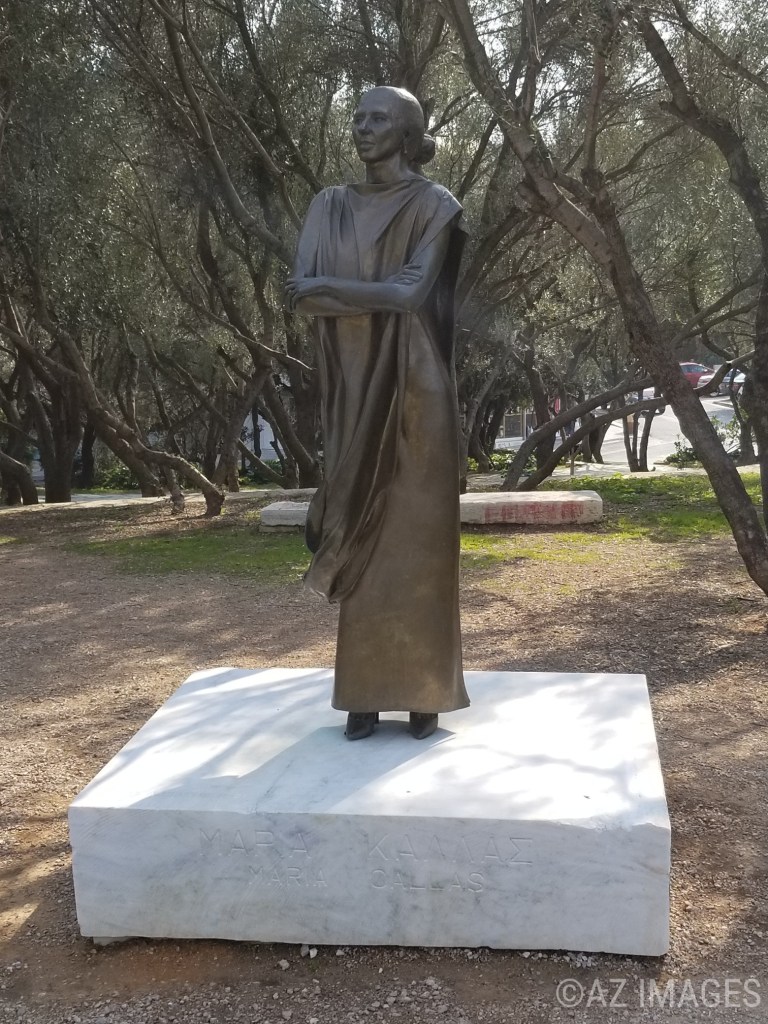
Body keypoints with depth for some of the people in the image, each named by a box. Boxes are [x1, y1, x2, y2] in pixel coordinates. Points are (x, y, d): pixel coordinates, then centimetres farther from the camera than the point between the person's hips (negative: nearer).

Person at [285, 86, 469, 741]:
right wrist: (380, 295, -15)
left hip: (414, 390, -3)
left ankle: (425, 691, 9)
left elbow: (412, 293, -15)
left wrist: (330, 287, -10)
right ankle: (366, 691, 12)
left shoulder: (435, 207, 0)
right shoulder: (330, 207, 11)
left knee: (417, 536, -1)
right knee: (361, 540, 3)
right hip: (356, 391, 4)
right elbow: (302, 293, -3)